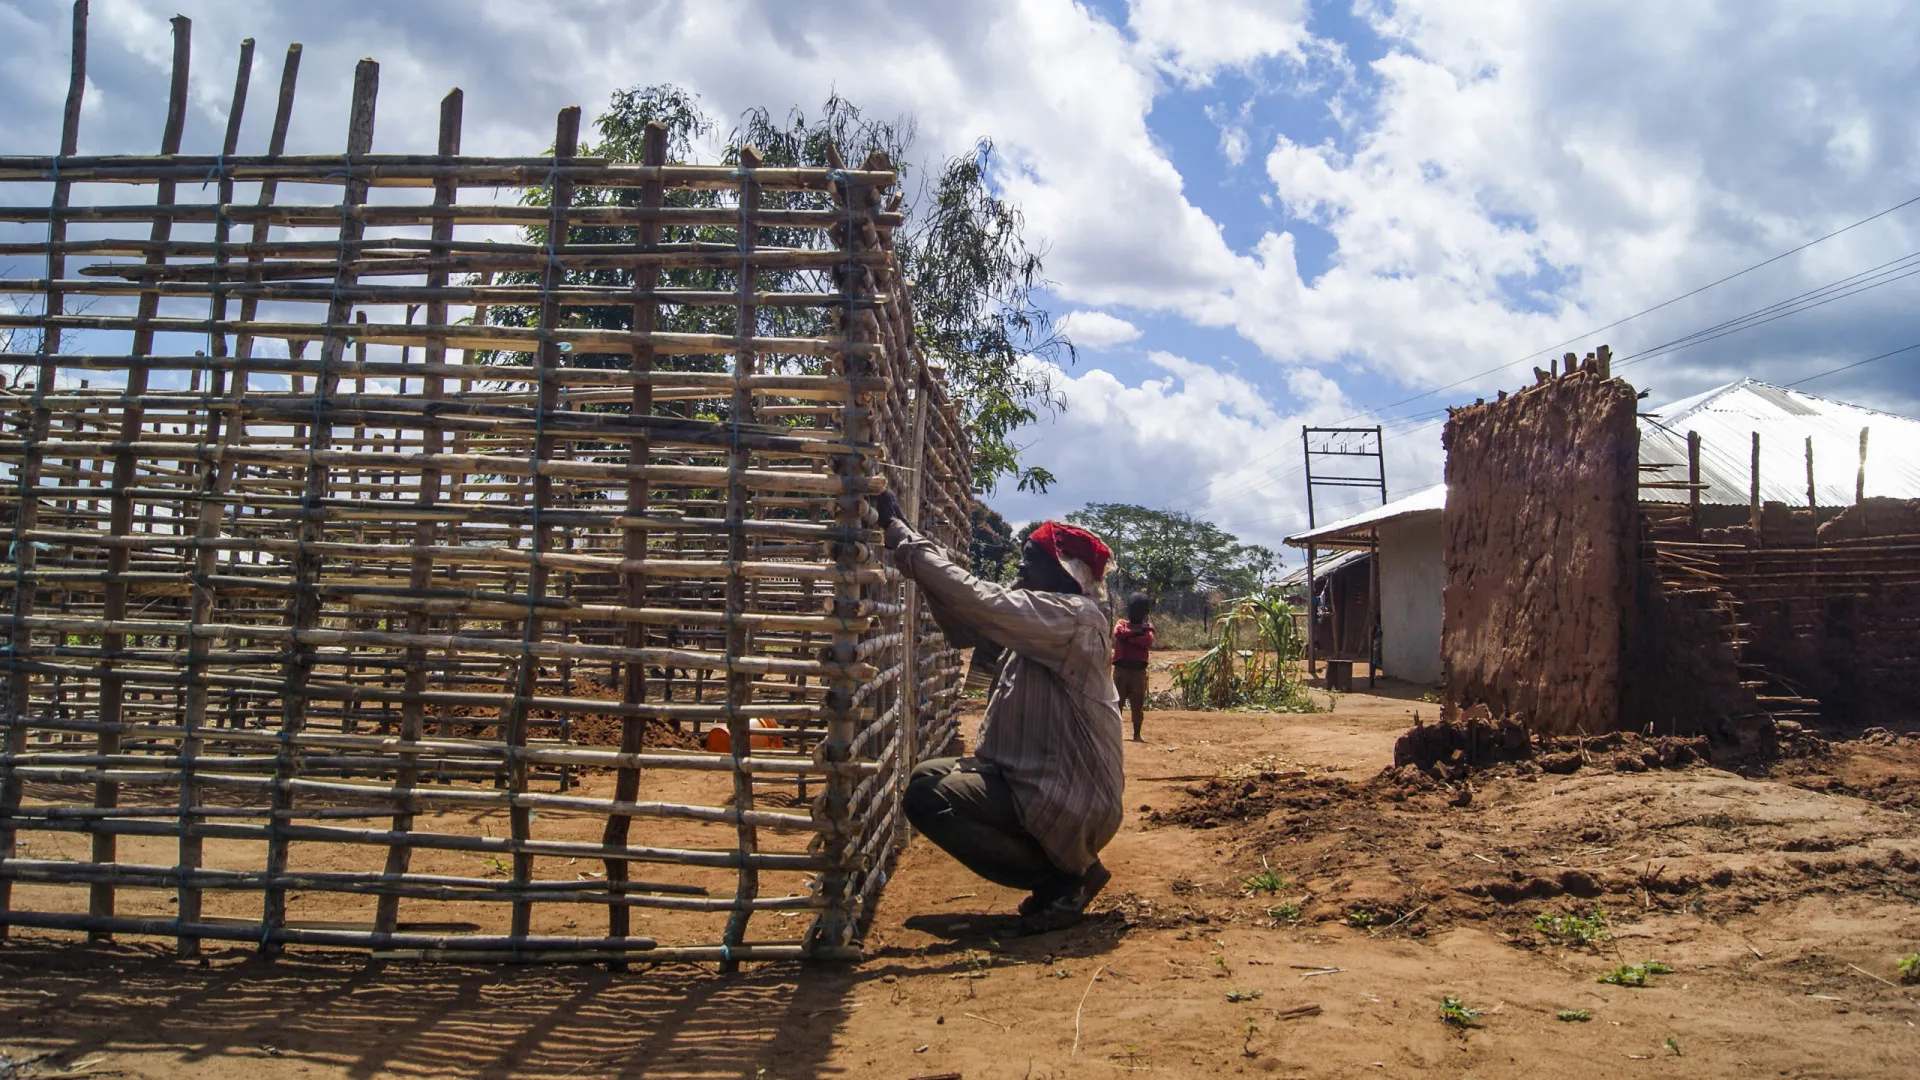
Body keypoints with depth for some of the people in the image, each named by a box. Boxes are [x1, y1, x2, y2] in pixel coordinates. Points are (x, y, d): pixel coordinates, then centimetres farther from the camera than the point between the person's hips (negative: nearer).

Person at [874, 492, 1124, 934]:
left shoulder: (1072, 617, -19)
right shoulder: (1044, 617, 12)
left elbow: (973, 599, -26)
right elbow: (966, 620, 8)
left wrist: (897, 530, -20)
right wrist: (901, 533, 2)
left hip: (1069, 801, -10)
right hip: (1041, 779, 10)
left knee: (928, 797, -16)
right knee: (927, 775, 14)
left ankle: (1063, 880, -5)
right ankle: (1061, 868, 12)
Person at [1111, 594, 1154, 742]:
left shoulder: (1147, 627, 9)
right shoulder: (1121, 624, 10)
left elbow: (1148, 641, -12)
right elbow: (1118, 633, -14)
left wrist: (1128, 636, -10)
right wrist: (1137, 632, -12)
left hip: (1139, 670, 0)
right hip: (1121, 669, 0)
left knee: (1138, 704, 5)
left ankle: (1137, 735, 13)